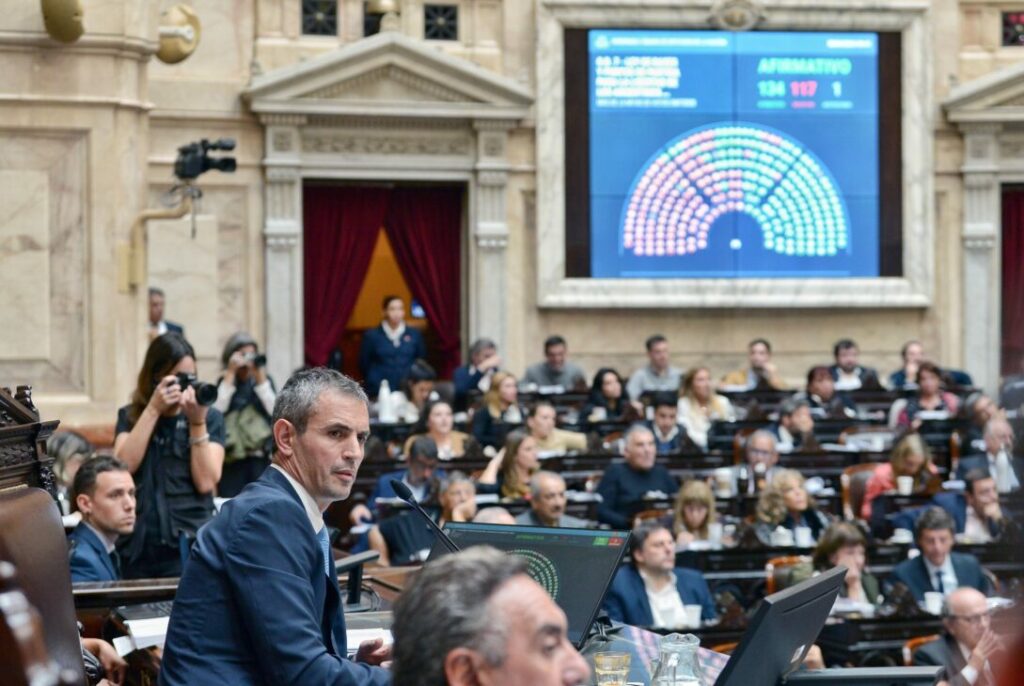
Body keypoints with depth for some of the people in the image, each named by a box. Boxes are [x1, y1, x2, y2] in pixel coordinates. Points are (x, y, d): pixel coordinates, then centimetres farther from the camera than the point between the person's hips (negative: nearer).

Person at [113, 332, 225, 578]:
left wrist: (197, 422, -12)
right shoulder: (130, 416, 10)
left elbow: (206, 482, -6)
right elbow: (124, 466, -7)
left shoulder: (210, 418, 5)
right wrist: (153, 409, -10)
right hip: (138, 548, 2)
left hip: (189, 546, -1)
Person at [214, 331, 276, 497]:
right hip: (231, 459, -1)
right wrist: (230, 375, -7)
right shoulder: (223, 382, 8)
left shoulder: (265, 380, 11)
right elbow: (216, 411, -10)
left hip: (261, 458, 1)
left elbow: (275, 411, -3)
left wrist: (260, 379, -7)